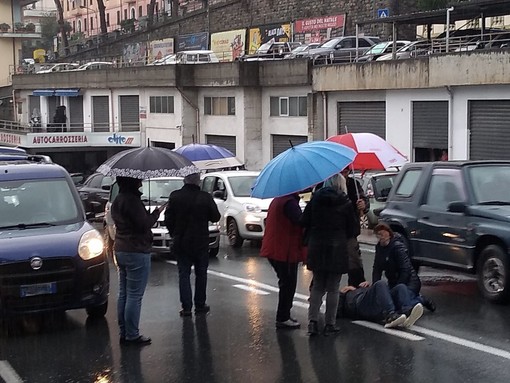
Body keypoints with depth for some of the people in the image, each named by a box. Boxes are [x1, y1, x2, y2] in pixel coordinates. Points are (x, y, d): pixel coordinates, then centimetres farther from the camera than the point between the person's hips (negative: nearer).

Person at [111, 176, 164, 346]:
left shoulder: (118, 200, 12)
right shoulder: (132, 200, -19)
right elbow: (144, 224, -19)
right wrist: (156, 212, -7)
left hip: (121, 250, 10)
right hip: (137, 252, -10)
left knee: (124, 294, 13)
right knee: (135, 295, -4)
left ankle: (124, 332, 19)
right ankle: (132, 335, 1)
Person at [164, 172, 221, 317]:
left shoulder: (175, 196, -7)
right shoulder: (205, 198, -12)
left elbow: (168, 219, -2)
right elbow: (215, 217, -3)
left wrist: (174, 234, 11)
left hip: (180, 243, 1)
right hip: (201, 242, -1)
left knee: (183, 274, 7)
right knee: (201, 274, 13)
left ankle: (186, 307, 2)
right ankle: (200, 305, 16)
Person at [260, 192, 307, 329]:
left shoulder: (277, 200, 13)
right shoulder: (290, 202, -20)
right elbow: (301, 221, -30)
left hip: (275, 250, 10)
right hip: (286, 251, -10)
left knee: (286, 283, 19)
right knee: (288, 284, 0)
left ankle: (284, 316, 26)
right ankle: (283, 318, 6)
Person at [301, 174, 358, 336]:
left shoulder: (315, 199, 1)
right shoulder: (345, 203, -5)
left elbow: (305, 222, 0)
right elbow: (352, 228, 0)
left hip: (316, 248, 3)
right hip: (337, 249, -3)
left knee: (317, 286, 13)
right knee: (333, 288, 6)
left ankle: (312, 321, 2)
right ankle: (330, 324, 8)